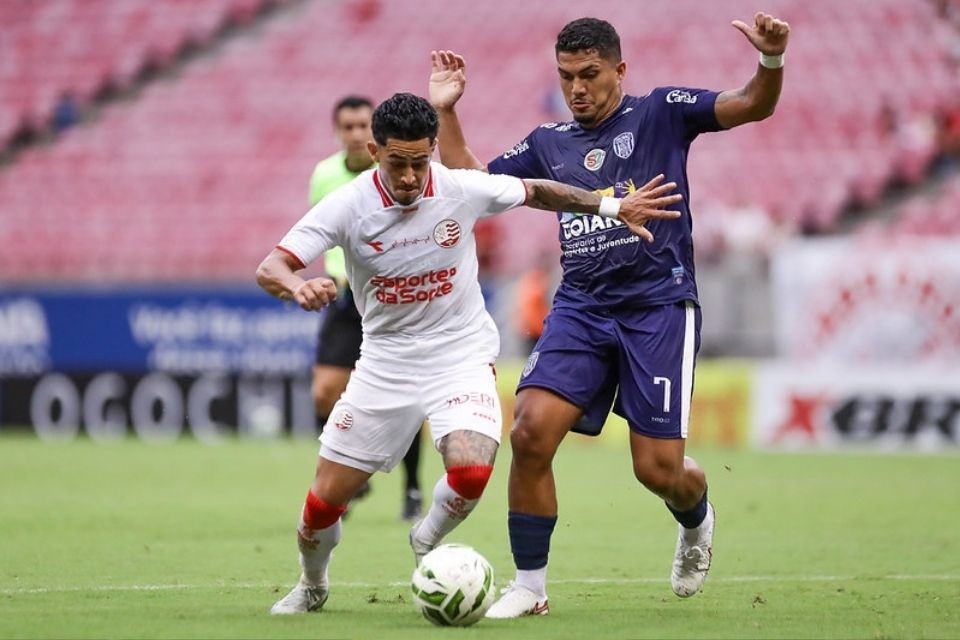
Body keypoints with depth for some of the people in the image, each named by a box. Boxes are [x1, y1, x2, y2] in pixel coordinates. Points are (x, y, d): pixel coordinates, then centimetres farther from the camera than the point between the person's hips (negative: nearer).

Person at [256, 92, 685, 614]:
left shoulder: (463, 190, -12)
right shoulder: (347, 206, -16)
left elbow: (536, 192, 7)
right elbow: (270, 269, -21)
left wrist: (613, 207, 3)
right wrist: (298, 288, -44)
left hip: (461, 358, 0)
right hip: (385, 364, 1)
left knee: (471, 471, -28)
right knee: (325, 498, 0)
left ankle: (429, 541, 6)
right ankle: (311, 586, 33)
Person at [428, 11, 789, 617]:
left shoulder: (660, 113, 3)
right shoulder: (548, 142, 15)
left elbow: (754, 106, -6)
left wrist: (771, 60, -26)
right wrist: (446, 112, 12)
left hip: (658, 305, -4)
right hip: (580, 307, 4)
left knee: (659, 470, -7)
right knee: (531, 430, -17)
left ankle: (697, 522, 32)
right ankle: (530, 586, -5)